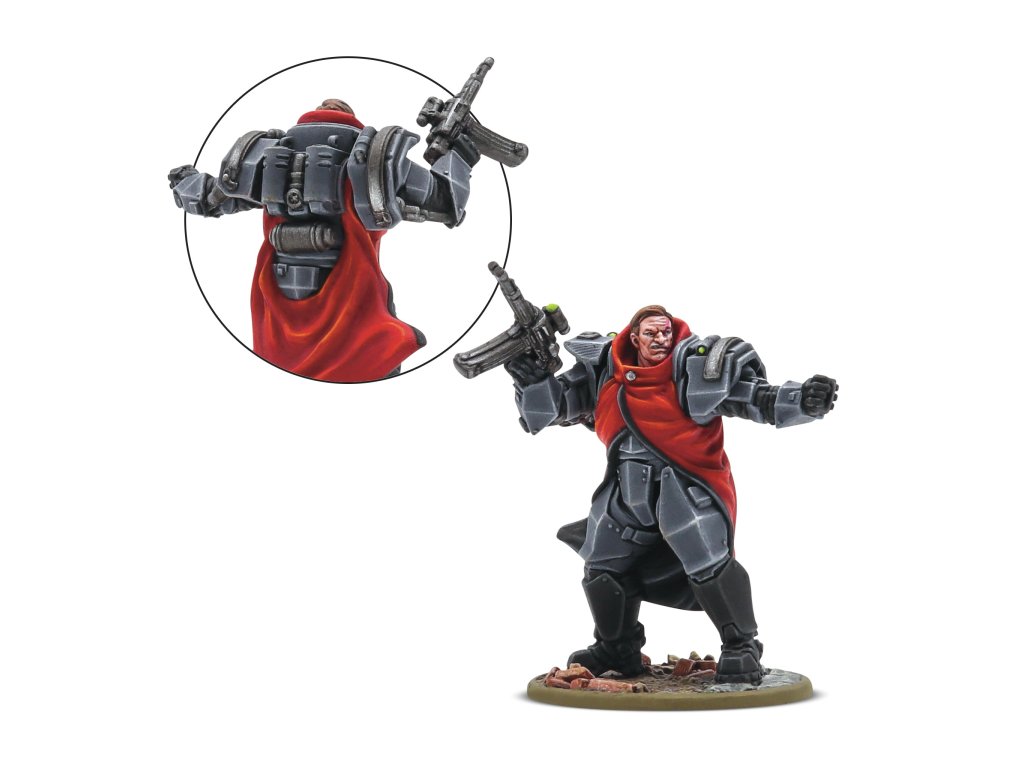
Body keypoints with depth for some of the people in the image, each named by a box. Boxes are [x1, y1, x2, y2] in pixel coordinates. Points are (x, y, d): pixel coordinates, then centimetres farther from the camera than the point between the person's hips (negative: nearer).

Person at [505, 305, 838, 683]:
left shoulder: (695, 367, -8)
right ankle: (618, 650, 30)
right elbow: (549, 406, 9)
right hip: (628, 491, 5)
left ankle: (741, 647, -6)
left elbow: (758, 398, -10)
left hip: (684, 485, -5)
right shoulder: (603, 373, 3)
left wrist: (802, 400, -26)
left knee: (707, 562, -22)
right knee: (603, 565, 10)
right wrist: (533, 377, -11)